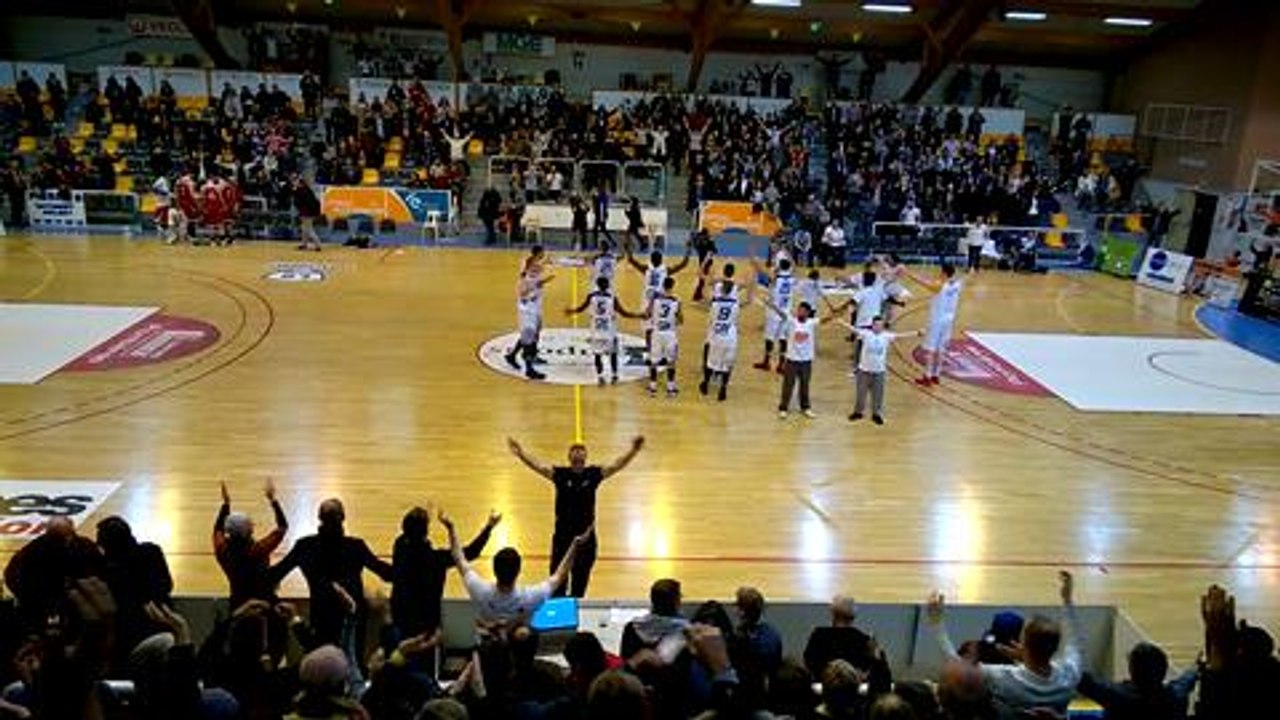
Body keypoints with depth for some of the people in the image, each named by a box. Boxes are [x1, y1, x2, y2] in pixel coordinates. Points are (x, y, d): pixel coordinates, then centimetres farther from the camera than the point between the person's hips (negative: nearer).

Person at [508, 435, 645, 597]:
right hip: (562, 535, -2)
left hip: (586, 536, 2)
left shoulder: (594, 473, 0)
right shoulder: (559, 473, -4)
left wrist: (633, 450, -24)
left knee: (581, 578, 13)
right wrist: (520, 454, -32)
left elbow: (617, 465, -8)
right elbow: (537, 465, -15)